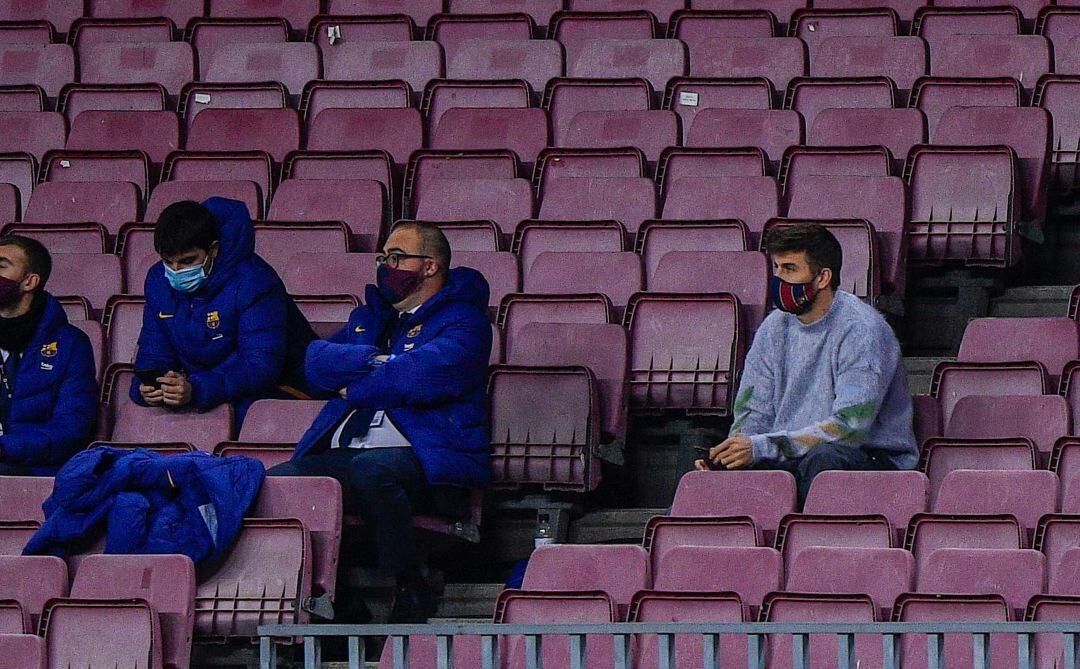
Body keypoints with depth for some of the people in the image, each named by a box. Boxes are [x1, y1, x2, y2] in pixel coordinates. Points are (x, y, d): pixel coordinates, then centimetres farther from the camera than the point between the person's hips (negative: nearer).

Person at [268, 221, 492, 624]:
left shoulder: (462, 321, 5)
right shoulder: (369, 316, 28)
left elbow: (422, 375, -14)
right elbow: (318, 361, 11)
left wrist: (354, 388, 0)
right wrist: (377, 362, -4)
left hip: (427, 460, -7)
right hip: (342, 453, 7)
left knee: (370, 469, -40)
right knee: (276, 481, -21)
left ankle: (412, 594, -25)